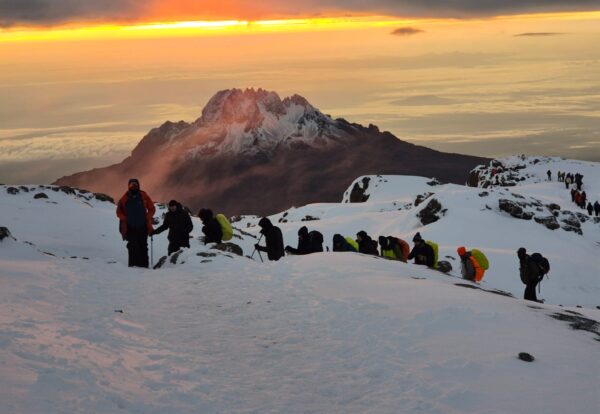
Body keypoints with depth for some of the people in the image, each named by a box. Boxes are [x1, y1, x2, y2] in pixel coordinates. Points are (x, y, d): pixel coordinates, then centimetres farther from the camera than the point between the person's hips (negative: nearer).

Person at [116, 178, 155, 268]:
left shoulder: (143, 197, 3)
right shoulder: (125, 198, 3)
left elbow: (152, 209, 10)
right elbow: (119, 211, 10)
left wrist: (147, 218, -3)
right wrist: (124, 219, -5)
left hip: (142, 227, 1)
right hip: (130, 227, -1)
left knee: (143, 246, 2)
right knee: (132, 246, -6)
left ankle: (144, 265, 4)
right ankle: (133, 264, -5)